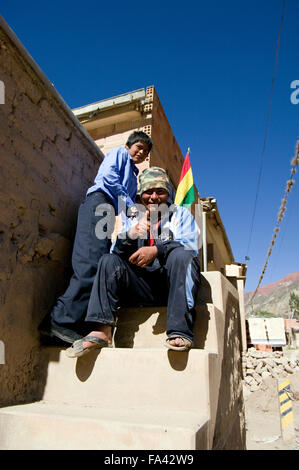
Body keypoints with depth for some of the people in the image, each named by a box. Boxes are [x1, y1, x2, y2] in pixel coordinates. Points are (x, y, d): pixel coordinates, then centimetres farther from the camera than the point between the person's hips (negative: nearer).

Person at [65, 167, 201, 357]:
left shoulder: (181, 214, 12)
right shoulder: (134, 219, 20)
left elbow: (190, 245, -7)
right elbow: (117, 252, 7)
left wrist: (157, 250, -25)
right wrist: (131, 235, -16)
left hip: (173, 282, -3)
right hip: (142, 284, 3)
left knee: (182, 255, -30)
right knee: (108, 260, -14)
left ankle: (181, 331, -33)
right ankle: (102, 331, -22)